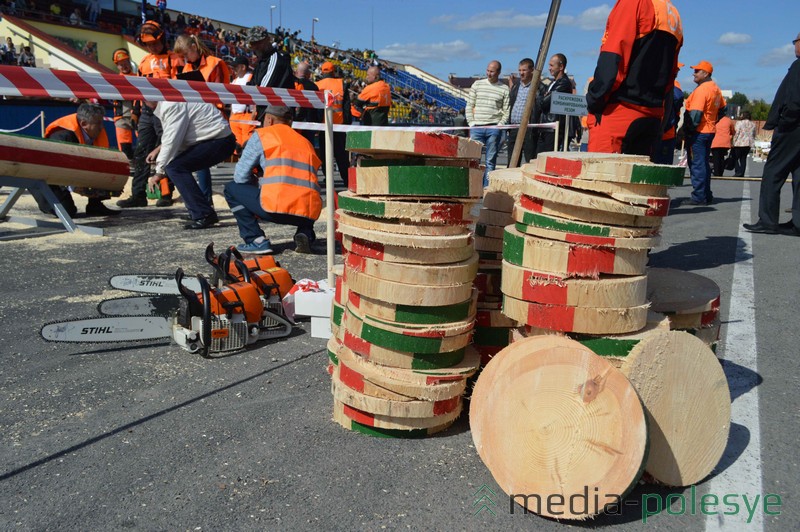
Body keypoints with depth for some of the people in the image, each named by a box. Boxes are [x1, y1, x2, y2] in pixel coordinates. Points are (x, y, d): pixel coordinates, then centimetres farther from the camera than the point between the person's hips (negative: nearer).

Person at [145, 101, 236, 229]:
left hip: (220, 141, -10)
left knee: (175, 167, -18)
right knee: (179, 167, 14)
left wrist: (159, 173, -10)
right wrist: (158, 150, 20)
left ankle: (204, 215, -18)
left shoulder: (172, 105, -17)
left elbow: (172, 141, -17)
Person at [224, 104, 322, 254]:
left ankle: (256, 241, 8)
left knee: (231, 188, 19)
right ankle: (305, 234, 9)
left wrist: (257, 185, 33)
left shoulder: (261, 134, 14)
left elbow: (240, 176, 12)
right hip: (310, 214, 5)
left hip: (276, 207, -5)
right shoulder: (305, 142, 26)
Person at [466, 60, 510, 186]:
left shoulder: (504, 89, 6)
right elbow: (469, 106, 11)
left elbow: (507, 111, 5)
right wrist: (471, 123, 1)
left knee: (491, 161, 2)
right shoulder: (477, 85, 10)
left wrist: (499, 125, -7)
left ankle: (487, 188, 8)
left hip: (494, 129, -1)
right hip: (477, 127, 1)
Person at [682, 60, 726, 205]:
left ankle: (699, 197, -7)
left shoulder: (701, 90, -16)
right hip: (710, 131, 10)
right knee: (704, 164, 15)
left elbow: (695, 114, -22)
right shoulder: (715, 88, 14)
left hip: (698, 132, -10)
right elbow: (722, 108, 23)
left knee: (697, 164, -7)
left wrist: (687, 131, -17)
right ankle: (706, 196, 20)